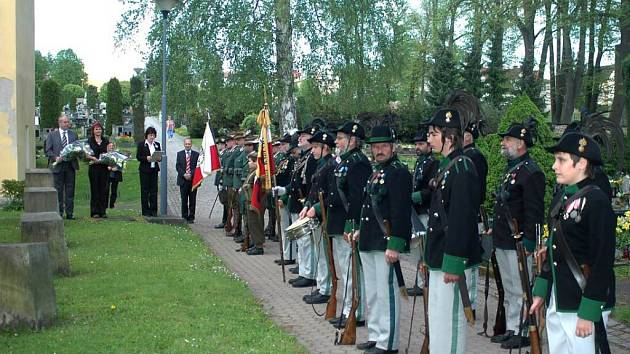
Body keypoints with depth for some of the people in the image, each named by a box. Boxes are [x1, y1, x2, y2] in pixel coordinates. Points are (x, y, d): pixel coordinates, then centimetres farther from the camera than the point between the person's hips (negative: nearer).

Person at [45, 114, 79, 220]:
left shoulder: (73, 135, 13)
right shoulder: (52, 135, 6)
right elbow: (48, 150, 2)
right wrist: (55, 158, -14)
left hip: (70, 165, 2)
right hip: (58, 166, -2)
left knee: (70, 190, 3)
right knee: (58, 190, 2)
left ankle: (69, 213, 7)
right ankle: (59, 213, 8)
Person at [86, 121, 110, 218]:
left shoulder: (106, 141, 13)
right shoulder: (90, 141, 4)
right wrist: (93, 158, -19)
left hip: (104, 167, 3)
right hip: (94, 167, -3)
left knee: (103, 189, 3)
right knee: (94, 189, -1)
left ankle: (103, 211, 7)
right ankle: (95, 211, 3)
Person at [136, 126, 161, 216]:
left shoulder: (157, 144, 13)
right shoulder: (141, 144, 1)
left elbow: (160, 156, 15)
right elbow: (138, 157, -4)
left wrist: (159, 158, -7)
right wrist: (146, 158, -20)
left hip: (154, 169, 4)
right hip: (144, 170, -4)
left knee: (154, 190, 1)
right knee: (145, 190, -1)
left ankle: (153, 210, 6)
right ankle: (145, 211, 3)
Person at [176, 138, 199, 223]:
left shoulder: (196, 154, 5)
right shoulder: (179, 154, 9)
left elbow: (198, 167, 0)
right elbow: (177, 166, 3)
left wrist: (191, 174, -13)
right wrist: (184, 174, -11)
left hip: (193, 180, -1)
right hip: (183, 180, 1)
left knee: (192, 200, 1)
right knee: (184, 200, 4)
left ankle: (191, 217, 6)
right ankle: (184, 217, 10)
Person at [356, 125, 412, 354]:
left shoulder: (399, 172, -13)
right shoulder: (376, 172, 16)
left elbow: (401, 212, -19)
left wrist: (394, 245, -23)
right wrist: (361, 230, 19)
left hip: (386, 243, -10)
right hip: (369, 242, 10)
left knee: (386, 293, -4)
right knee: (371, 292, 17)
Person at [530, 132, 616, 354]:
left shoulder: (597, 201, -14)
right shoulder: (561, 198, 12)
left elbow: (603, 262, -18)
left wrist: (588, 312, -19)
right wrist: (540, 292, 17)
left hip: (583, 305, -8)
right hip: (557, 303, 8)